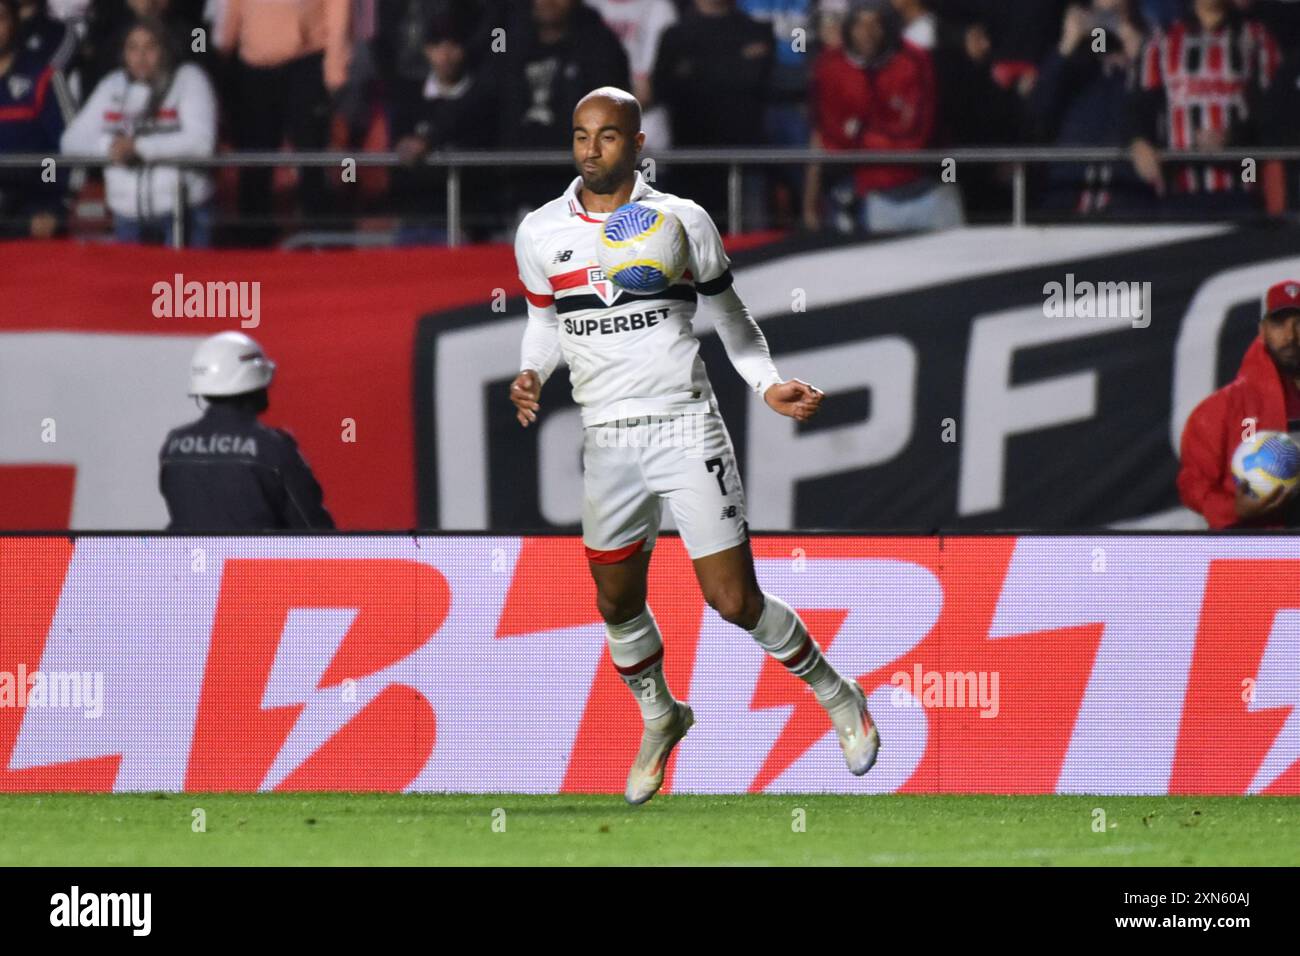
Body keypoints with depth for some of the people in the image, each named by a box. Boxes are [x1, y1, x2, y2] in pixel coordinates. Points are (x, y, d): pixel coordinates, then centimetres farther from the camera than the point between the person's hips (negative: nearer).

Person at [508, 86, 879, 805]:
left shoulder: (684, 221, -3)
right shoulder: (540, 233, 3)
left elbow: (729, 314, 9)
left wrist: (768, 384, -4)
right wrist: (530, 375, -3)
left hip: (686, 429, -3)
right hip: (607, 441, 3)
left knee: (733, 600, -7)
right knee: (617, 604, 10)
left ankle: (835, 695, 16)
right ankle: (660, 720, 37)